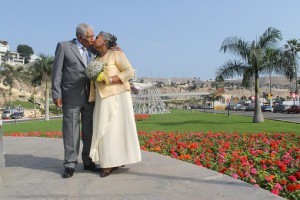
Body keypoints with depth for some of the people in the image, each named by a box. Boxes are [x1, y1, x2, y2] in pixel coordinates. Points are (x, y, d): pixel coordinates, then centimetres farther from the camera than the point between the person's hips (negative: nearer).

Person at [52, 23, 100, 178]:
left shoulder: (92, 51, 14)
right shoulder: (63, 46, -1)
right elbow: (57, 72, -4)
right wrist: (56, 94, -11)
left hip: (90, 96, 5)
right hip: (71, 97, -5)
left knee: (89, 131, 6)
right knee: (71, 130, -3)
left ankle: (88, 161, 16)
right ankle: (70, 165, 2)